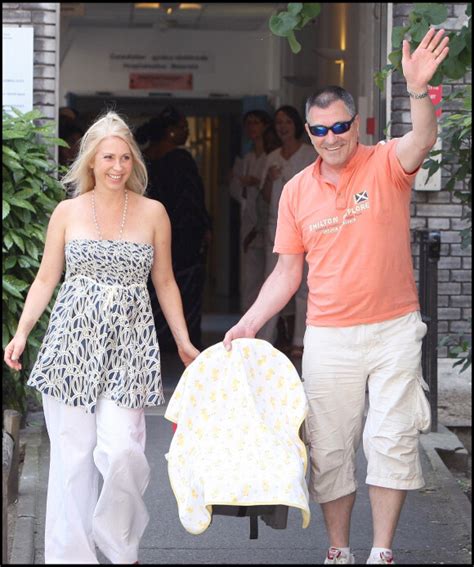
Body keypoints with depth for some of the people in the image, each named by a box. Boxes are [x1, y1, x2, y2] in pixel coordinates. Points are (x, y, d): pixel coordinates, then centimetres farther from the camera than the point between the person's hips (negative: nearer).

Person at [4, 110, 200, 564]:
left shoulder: (152, 213, 6)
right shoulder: (67, 212, 7)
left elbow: (164, 283, 14)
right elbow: (46, 279, 11)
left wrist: (183, 342, 12)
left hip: (128, 344, -1)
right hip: (72, 339, 1)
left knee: (121, 451, -13)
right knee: (72, 454, 0)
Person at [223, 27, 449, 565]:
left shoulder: (385, 163, -5)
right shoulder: (297, 190, 4)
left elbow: (422, 141, -29)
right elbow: (287, 272, 9)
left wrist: (417, 90, -48)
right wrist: (248, 324, 0)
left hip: (394, 329, -3)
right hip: (328, 335, 3)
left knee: (391, 439, -3)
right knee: (329, 446, 6)